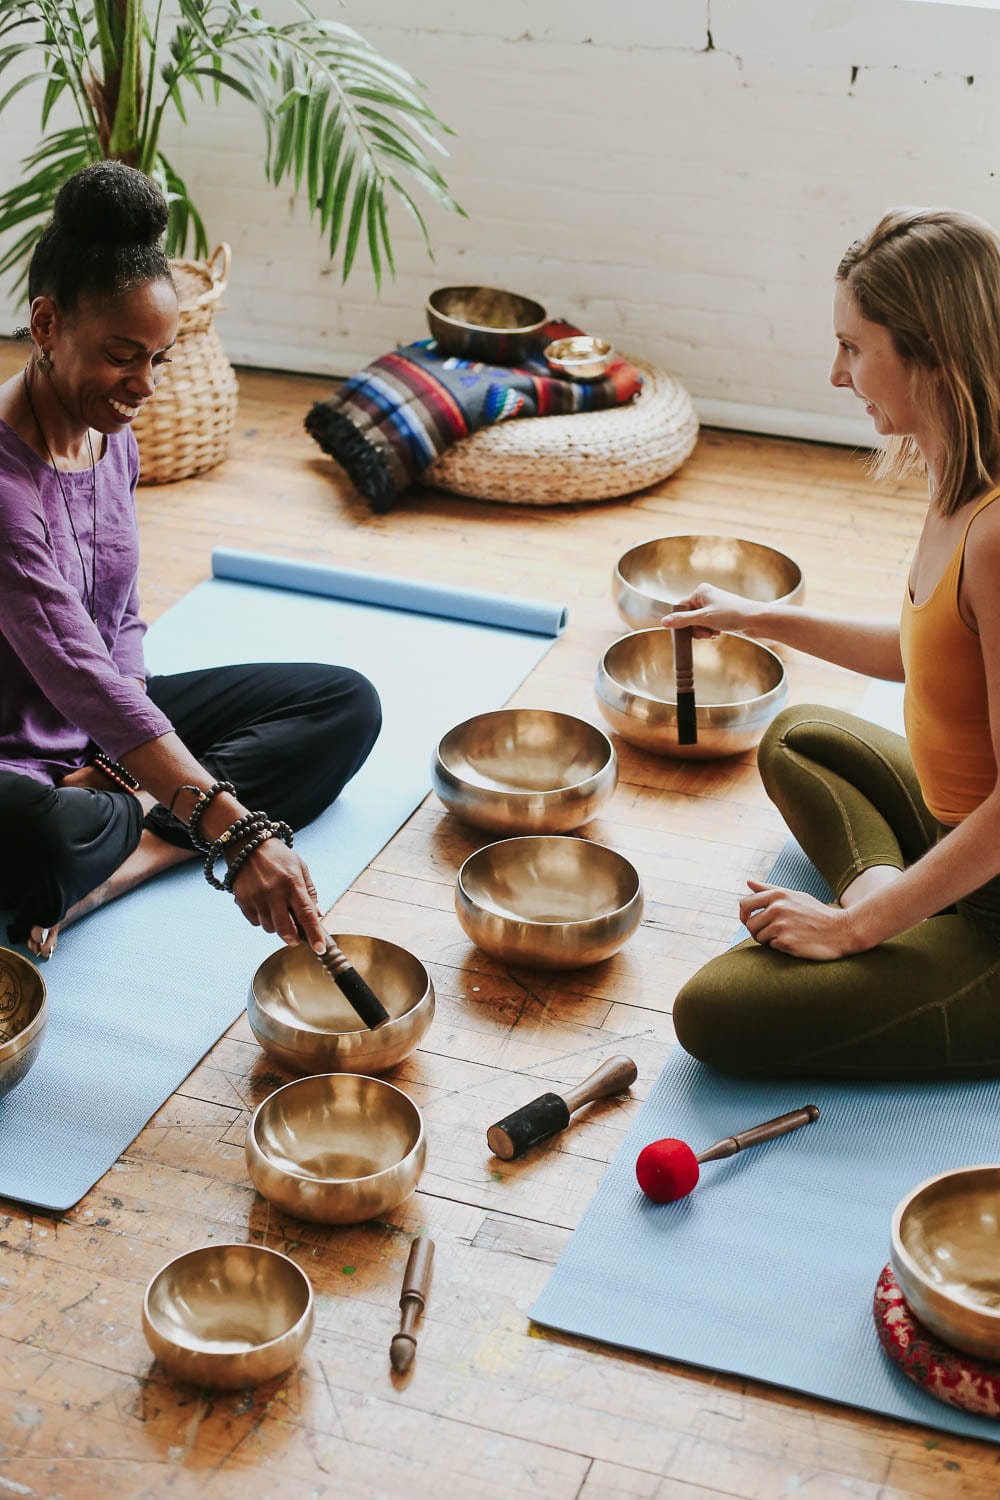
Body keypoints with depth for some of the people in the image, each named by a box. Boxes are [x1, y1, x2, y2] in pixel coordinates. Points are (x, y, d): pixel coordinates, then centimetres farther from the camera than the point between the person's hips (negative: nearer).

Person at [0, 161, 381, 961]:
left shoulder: (113, 442, 1)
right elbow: (80, 679, -35)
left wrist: (122, 764, -9)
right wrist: (235, 832, -43)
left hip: (106, 735, 9)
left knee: (348, 703, 1)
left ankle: (122, 841, -16)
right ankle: (148, 823, -5)